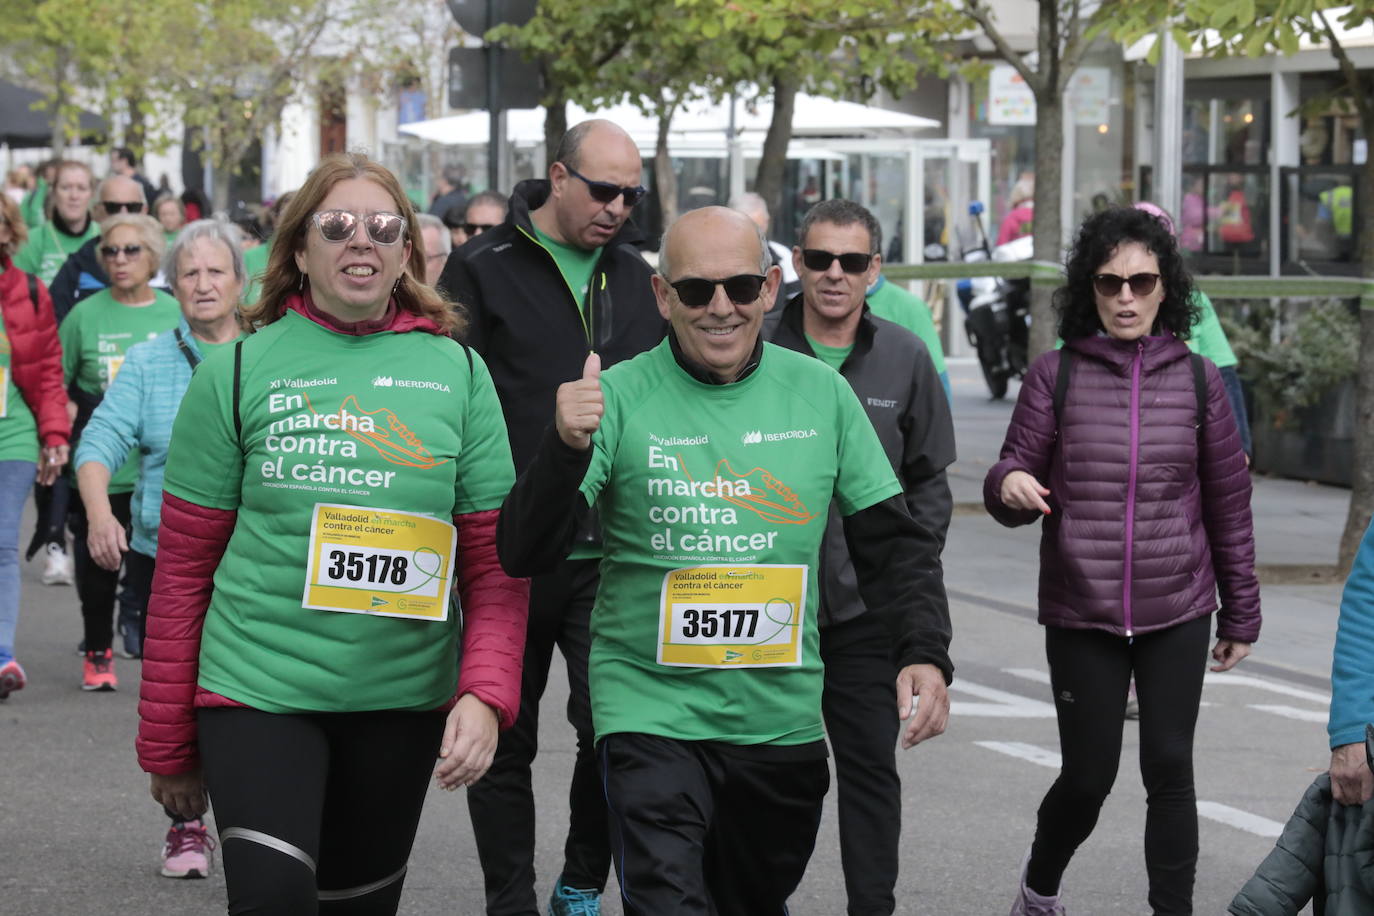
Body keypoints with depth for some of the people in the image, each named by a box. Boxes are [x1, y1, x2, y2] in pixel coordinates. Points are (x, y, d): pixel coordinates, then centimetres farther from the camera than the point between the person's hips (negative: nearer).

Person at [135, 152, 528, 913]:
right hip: (258, 688, -2)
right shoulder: (236, 373, 0)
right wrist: (167, 743, 3)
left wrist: (486, 695, -12)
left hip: (404, 701, 2)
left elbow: (496, 562, 4)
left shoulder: (457, 372, 5)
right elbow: (183, 567, 3)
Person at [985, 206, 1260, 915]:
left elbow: (1228, 504, 8)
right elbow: (1015, 477, 0)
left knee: (1170, 770, -2)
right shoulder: (1056, 375, -1)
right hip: (1080, 615, -1)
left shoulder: (1197, 380, 3)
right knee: (1088, 777, 5)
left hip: (1176, 615, 1)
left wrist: (1240, 615, 11)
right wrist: (1010, 486, -26)